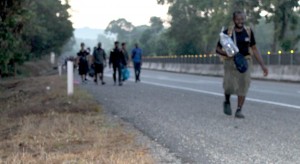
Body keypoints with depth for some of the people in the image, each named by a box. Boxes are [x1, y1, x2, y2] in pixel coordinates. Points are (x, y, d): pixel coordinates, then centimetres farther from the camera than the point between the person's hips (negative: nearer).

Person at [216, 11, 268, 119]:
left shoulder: (248, 32, 6)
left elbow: (254, 49, 12)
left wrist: (262, 65, 7)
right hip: (230, 62, -2)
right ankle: (227, 102, 18)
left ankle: (239, 110, 1)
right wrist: (226, 53, -19)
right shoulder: (227, 32, -1)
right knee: (229, 86, -14)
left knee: (243, 86, -9)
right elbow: (218, 49, 4)